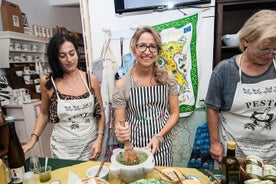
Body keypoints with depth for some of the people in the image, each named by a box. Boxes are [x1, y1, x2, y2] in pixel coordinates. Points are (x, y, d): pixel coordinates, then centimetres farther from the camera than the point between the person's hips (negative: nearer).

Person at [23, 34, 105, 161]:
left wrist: (99, 139, -9)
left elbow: (100, 112, 1)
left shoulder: (91, 79, -6)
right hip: (63, 149, 0)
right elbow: (44, 114, 8)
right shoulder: (47, 82, -6)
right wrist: (33, 139, -2)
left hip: (90, 145, 1)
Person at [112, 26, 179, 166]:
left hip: (162, 145, 2)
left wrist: (159, 137, -12)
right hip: (134, 146, -1)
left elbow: (174, 113, -1)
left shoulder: (167, 78, -7)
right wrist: (120, 132, -29)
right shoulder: (122, 85, -13)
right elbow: (118, 123, -8)